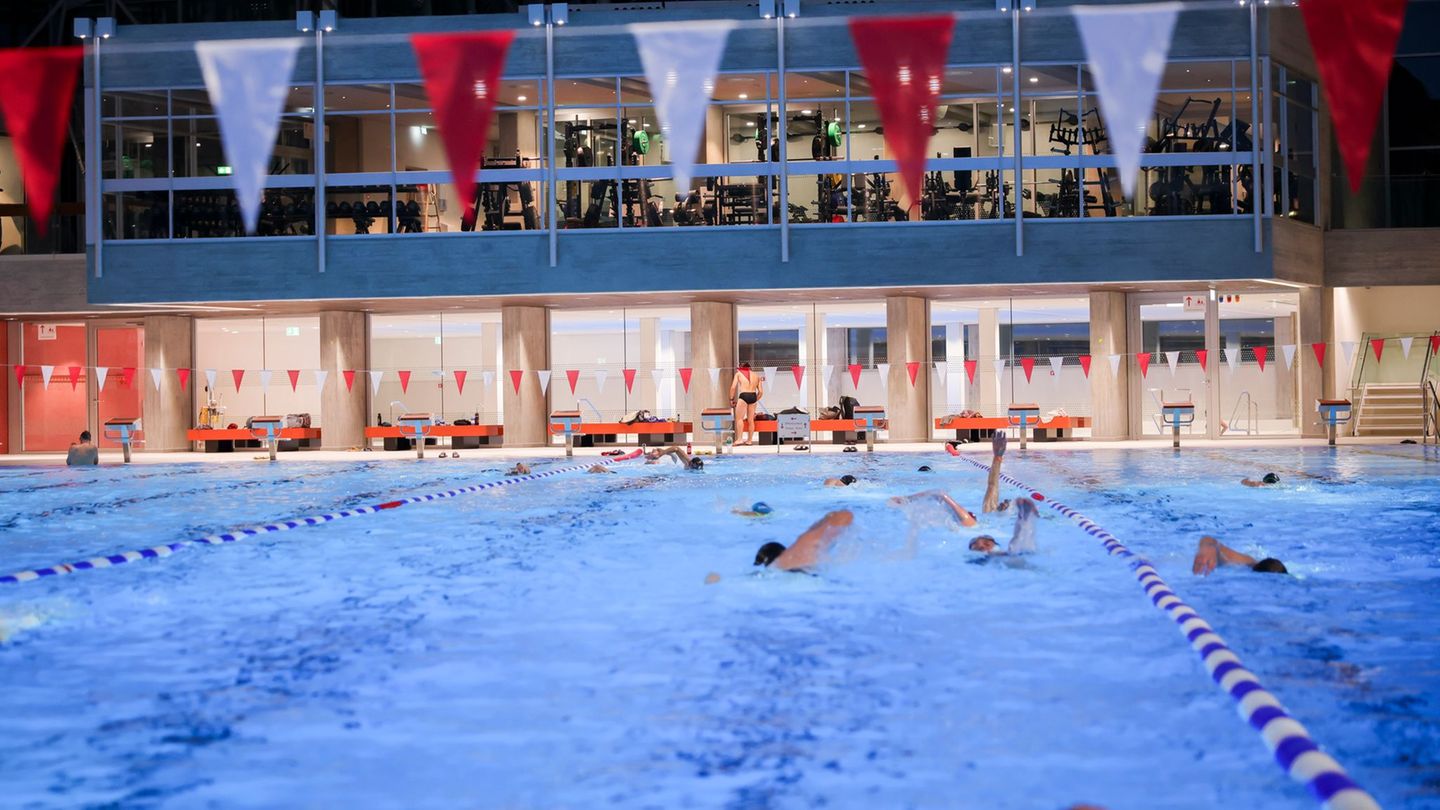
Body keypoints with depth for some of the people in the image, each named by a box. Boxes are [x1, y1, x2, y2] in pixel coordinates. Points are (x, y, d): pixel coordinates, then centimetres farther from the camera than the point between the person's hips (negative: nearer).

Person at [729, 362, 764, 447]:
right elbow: (761, 392, 14)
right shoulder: (756, 376, 21)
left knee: (739, 418, -2)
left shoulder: (739, 373, 13)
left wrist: (731, 399, 8)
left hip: (744, 395, -4)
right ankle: (749, 440, 16)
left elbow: (733, 387, 1)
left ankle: (739, 439, -13)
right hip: (753, 396, 4)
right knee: (751, 420, 12)